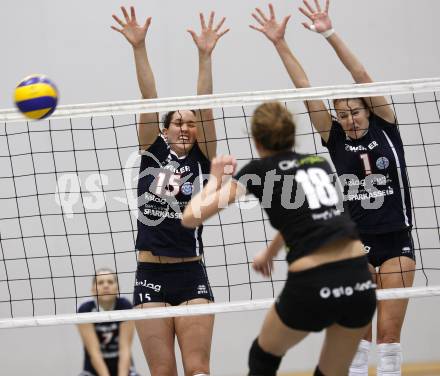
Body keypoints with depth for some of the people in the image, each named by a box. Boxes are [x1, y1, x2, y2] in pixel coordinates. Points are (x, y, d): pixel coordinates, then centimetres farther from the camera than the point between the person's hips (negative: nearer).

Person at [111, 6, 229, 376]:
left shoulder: (202, 160, 6)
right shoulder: (153, 152, 7)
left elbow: (205, 109, -4)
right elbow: (149, 98, -1)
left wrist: (205, 56, -13)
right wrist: (139, 47, -8)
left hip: (192, 275, 0)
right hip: (151, 275, 1)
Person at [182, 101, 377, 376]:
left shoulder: (259, 170, 6)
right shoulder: (320, 164, 21)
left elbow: (191, 217, 7)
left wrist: (216, 179, 24)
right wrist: (270, 252, 57)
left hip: (313, 287, -4)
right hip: (360, 281, 4)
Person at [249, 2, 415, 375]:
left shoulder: (386, 127, -2)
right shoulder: (335, 138, 1)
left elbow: (362, 76, -12)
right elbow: (306, 90, -4)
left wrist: (330, 33, -19)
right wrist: (280, 43, -9)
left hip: (396, 242, -2)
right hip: (355, 244, 2)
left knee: (389, 332, -2)